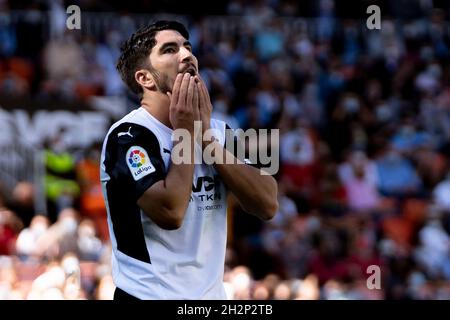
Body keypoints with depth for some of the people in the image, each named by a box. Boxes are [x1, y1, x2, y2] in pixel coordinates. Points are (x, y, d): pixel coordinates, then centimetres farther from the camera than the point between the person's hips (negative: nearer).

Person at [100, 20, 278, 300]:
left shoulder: (219, 130, 8)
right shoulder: (129, 136, -11)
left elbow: (267, 205, -4)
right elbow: (170, 212, -23)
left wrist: (207, 135, -9)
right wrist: (186, 132, -13)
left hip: (212, 294, 6)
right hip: (149, 294, -6)